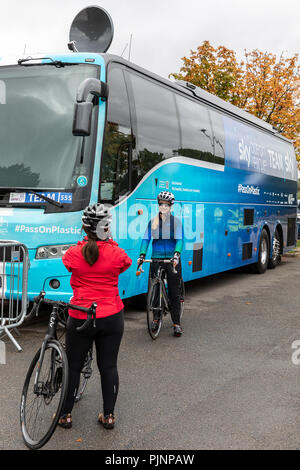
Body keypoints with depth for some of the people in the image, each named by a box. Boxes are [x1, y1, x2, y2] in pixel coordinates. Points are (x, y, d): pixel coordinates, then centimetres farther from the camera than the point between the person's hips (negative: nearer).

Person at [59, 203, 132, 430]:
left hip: (81, 318, 0)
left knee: (73, 366, 14)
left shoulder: (74, 253, -9)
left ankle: (65, 414, 24)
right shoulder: (116, 252, -9)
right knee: (109, 366, 11)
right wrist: (110, 242, 21)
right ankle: (109, 415, 20)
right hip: (112, 318, 1)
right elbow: (126, 265, 12)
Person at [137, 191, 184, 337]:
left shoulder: (176, 221, 2)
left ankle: (176, 323, 3)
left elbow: (179, 240, -8)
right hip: (156, 259, 2)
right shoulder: (152, 222, 9)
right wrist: (142, 255, -12)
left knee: (174, 292, -1)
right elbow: (146, 239, 3)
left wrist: (176, 254, -25)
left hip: (172, 260, -2)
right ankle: (156, 318, 23)